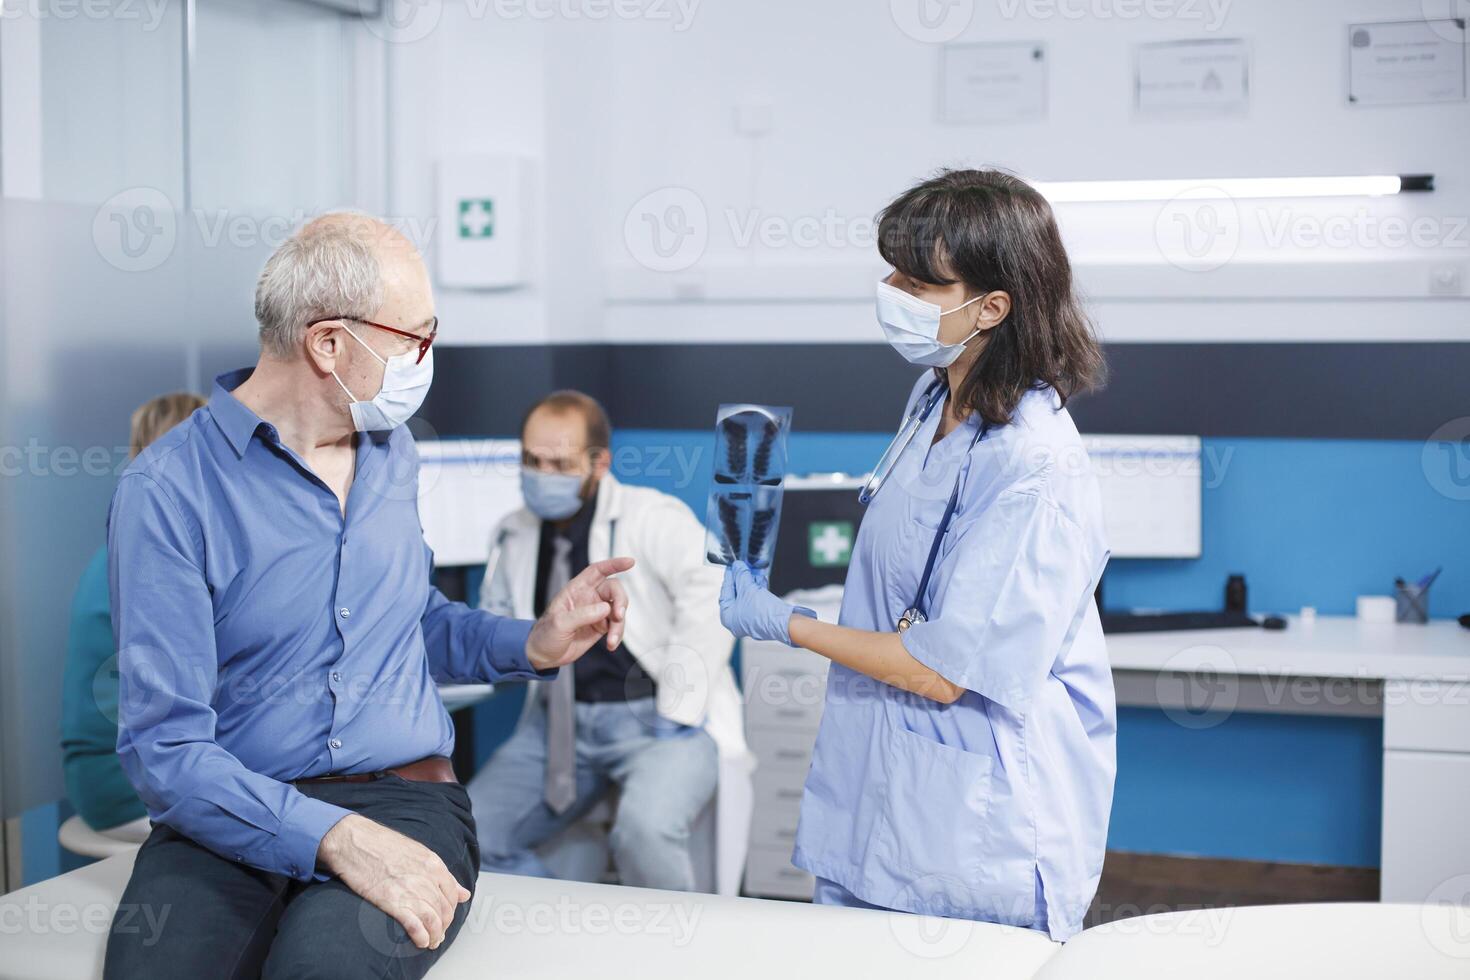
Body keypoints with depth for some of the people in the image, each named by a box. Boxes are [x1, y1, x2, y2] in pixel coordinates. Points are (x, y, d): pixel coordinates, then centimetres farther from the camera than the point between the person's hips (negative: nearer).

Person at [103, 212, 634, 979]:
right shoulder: (167, 491, -7)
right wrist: (333, 836, -26)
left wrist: (532, 645, 12)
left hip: (405, 799, 3)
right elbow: (165, 746, -13)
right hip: (234, 820, -3)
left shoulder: (391, 451, 14)